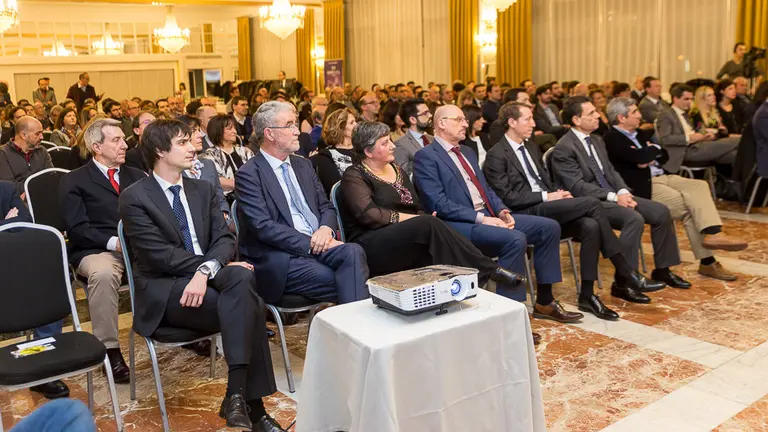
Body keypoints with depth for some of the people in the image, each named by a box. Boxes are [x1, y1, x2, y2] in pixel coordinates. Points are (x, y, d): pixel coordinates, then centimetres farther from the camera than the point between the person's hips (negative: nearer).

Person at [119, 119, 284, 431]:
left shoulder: (203, 189, 13)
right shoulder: (134, 198, -4)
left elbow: (224, 238, 2)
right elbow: (160, 254, -14)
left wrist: (206, 270, -20)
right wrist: (220, 266, -18)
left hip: (209, 276, 5)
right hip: (163, 290, -4)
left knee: (242, 277, -31)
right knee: (249, 305, -28)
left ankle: (237, 393, -28)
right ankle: (252, 404, -23)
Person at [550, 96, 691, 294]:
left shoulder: (597, 140, 15)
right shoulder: (564, 148, -14)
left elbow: (611, 171, 17)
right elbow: (578, 187, -19)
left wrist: (623, 192, -4)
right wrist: (614, 197, -21)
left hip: (613, 195, 9)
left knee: (661, 211, -2)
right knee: (634, 219, -31)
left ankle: (662, 269, 13)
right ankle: (622, 283, -23)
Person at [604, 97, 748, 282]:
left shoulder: (638, 133, 19)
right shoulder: (612, 138, -11)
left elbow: (664, 154, 16)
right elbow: (640, 157, -23)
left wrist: (649, 156, -7)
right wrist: (654, 149, -2)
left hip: (661, 176, 9)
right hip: (644, 186, -9)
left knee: (699, 186, -14)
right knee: (690, 206, -19)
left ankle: (712, 233, -24)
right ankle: (707, 262, -13)